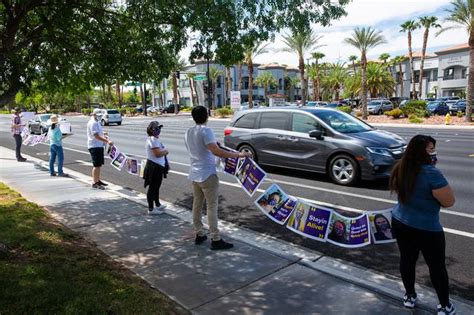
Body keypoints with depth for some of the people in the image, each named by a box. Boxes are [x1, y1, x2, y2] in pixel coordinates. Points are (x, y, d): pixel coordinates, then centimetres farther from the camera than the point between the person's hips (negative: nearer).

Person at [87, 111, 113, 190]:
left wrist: (106, 138, 7)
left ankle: (98, 181, 26)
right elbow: (96, 136, -23)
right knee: (96, 165, -6)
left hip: (99, 146, 10)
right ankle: (94, 183, 1)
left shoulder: (97, 122, 16)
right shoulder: (92, 123, -16)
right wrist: (107, 141, -28)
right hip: (94, 146, -10)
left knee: (99, 165, 16)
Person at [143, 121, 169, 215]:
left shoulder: (153, 139, 14)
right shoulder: (153, 140, -21)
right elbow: (158, 153, -27)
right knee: (153, 187, -2)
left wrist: (163, 151, 2)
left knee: (156, 186, 22)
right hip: (155, 167, -11)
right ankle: (151, 209, 8)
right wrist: (165, 151, -10)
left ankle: (157, 205, 37)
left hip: (157, 166, 11)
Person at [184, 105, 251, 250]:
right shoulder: (206, 131, -16)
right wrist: (239, 154, -25)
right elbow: (216, 151, -26)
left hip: (194, 174, 8)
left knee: (197, 205, 13)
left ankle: (199, 235, 22)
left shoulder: (188, 132, 9)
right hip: (207, 174, -8)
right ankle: (216, 240, 0)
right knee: (212, 207, -4)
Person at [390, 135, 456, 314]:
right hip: (427, 230, -6)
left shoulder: (401, 169, -1)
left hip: (400, 223, 6)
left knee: (407, 260, 19)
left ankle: (410, 296, 36)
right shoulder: (431, 173, -25)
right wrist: (438, 180, -5)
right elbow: (449, 201, -17)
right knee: (437, 266, 13)